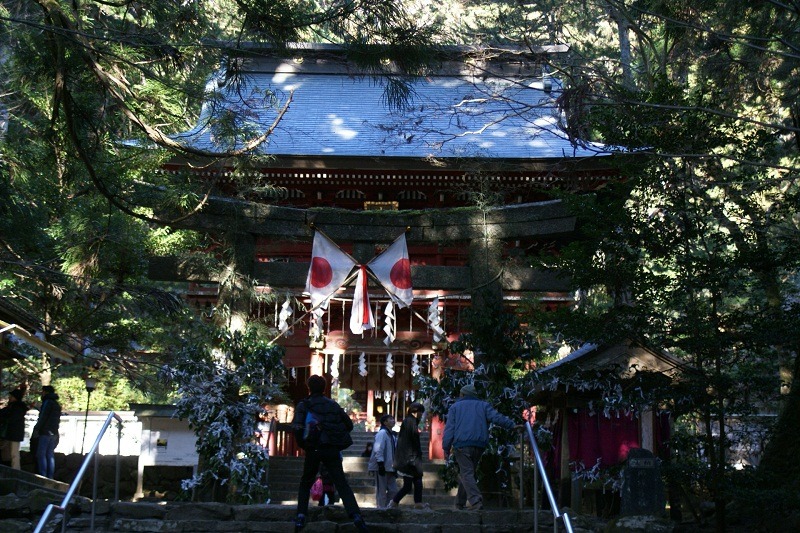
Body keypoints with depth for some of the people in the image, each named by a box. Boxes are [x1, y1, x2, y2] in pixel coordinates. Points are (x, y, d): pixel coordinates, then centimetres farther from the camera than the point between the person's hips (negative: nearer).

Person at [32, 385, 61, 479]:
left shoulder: (48, 402, -7)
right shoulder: (57, 404, 20)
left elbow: (43, 417, -14)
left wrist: (36, 429, -10)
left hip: (45, 432, -8)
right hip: (54, 433, 8)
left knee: (41, 454, -7)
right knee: (50, 455, 7)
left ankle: (43, 476, -12)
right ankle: (50, 476, 4)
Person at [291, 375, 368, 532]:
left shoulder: (304, 405, 2)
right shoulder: (333, 404, 10)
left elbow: (297, 428, -13)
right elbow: (349, 424, 11)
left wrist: (302, 444, 2)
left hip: (313, 449, -1)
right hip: (332, 449, 1)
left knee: (305, 483, 18)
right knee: (341, 483, -2)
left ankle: (301, 516, 7)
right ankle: (356, 515, -19)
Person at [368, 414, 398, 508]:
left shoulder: (392, 435, 17)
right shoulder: (382, 433, -11)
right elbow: (378, 450, -18)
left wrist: (395, 468, 18)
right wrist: (380, 464, -22)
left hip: (390, 468, 9)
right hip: (382, 468, -9)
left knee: (393, 490, 8)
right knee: (381, 491, -3)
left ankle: (385, 508, 15)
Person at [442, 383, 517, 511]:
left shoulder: (455, 407, 13)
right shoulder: (483, 406, 18)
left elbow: (449, 428, 5)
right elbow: (497, 418, 1)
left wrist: (446, 448, 3)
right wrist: (512, 425, 4)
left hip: (461, 445, -3)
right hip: (479, 446, 3)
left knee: (466, 473, -8)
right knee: (468, 472, 17)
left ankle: (476, 501, -26)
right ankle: (460, 502, 21)